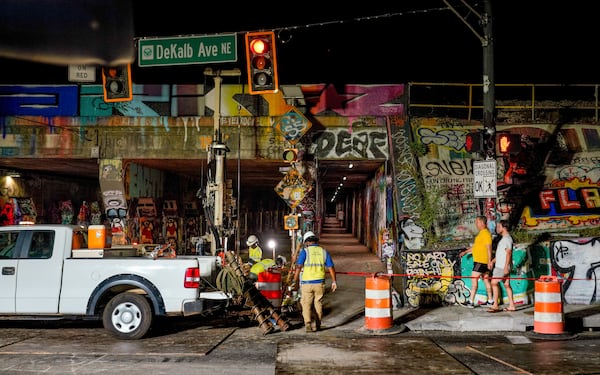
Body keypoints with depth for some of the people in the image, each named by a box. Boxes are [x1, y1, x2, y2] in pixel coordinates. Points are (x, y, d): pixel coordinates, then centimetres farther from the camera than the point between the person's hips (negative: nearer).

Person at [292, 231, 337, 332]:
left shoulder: (304, 251, -4)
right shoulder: (324, 252, 7)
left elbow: (298, 267, -12)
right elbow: (331, 268, 5)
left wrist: (295, 281, -8)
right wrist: (334, 281, 12)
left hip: (307, 283, -3)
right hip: (320, 283, 3)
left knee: (306, 305, 3)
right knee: (318, 304, 14)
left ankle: (308, 324, -14)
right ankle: (317, 326, 20)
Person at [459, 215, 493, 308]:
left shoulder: (486, 233, -14)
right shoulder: (481, 233, 17)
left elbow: (489, 248, -19)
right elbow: (476, 246, 27)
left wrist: (489, 261, -23)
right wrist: (466, 252, 28)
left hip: (481, 261, -10)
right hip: (479, 261, 10)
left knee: (474, 279, -10)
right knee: (486, 280, 12)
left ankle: (471, 302, -11)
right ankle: (490, 301, 16)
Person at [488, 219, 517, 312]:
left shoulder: (507, 238, -13)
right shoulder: (503, 238, 18)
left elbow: (508, 253, -20)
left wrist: (506, 267, -24)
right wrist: (493, 261, 25)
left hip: (503, 266, -10)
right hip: (500, 266, 10)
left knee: (494, 282, -10)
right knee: (506, 284, 9)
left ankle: (495, 305, -9)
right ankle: (511, 305, 10)